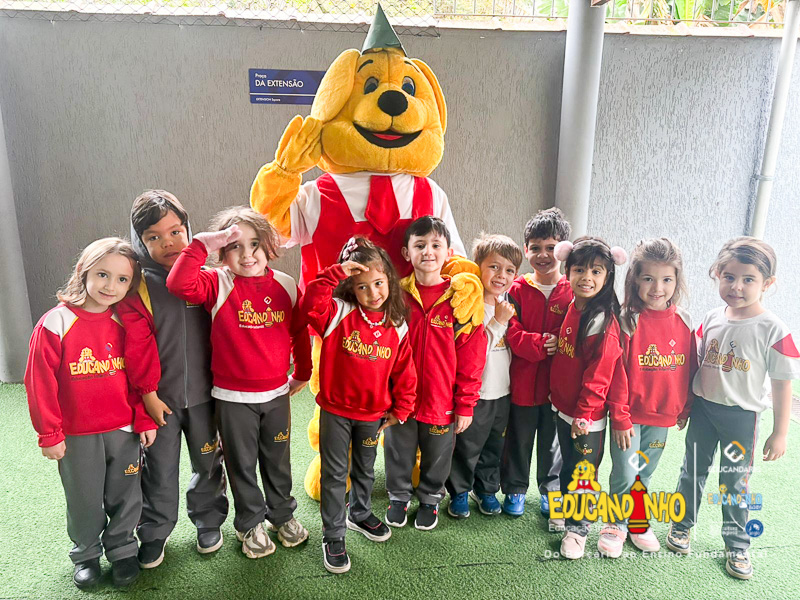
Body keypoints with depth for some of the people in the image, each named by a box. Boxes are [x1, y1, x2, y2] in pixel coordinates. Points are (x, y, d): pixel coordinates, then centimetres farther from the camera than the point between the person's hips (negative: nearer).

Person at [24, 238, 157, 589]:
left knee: (125, 497, 14)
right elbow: (40, 383, -9)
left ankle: (122, 551, 36)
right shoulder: (56, 323, -13)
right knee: (84, 501, 15)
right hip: (76, 436, -2)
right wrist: (49, 435, -7)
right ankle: (86, 555, 39)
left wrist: (144, 420, 1)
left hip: (124, 431, 2)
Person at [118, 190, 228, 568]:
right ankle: (154, 534, 33)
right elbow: (138, 344, -10)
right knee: (160, 469, 12)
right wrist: (148, 392, -12)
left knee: (208, 462, 16)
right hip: (160, 396, -2)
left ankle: (209, 521, 38)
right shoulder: (136, 286, -7)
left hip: (204, 392, 2)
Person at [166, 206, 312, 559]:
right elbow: (179, 284, -30)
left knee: (277, 458, 19)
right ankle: (250, 523, 35)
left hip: (276, 392, 2)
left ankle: (283, 514, 42)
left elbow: (299, 332, 8)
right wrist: (201, 244, -28)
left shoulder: (286, 285, -2)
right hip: (233, 397, -2)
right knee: (242, 463, 14)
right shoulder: (218, 285, -10)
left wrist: (302, 372, 15)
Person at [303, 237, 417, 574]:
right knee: (335, 474, 9)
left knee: (365, 469, 24)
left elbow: (404, 371, 0)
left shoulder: (397, 326, -5)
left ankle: (360, 514, 48)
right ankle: (333, 536, 25)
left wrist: (401, 409, 2)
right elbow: (311, 303, -35)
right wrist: (336, 273, -38)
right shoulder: (339, 313, -14)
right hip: (336, 410, -3)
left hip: (374, 413, 3)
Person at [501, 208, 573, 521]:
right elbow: (513, 334, -10)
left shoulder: (573, 292, -3)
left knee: (554, 440, 16)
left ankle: (551, 491, 37)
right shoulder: (517, 290, -3)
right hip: (523, 380, 0)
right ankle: (515, 489, 34)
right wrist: (542, 344, -23)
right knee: (518, 438, 14)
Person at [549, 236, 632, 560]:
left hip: (588, 415, -7)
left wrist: (585, 412, -17)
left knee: (584, 472, 11)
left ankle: (577, 527, 29)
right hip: (563, 408, 7)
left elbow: (600, 373, -20)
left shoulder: (603, 321, -21)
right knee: (568, 466, 23)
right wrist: (558, 399, 11)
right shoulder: (570, 309, 2)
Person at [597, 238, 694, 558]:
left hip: (663, 416, 4)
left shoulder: (684, 321, -2)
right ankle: (616, 524, 28)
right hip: (628, 414, -4)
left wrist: (684, 410, 10)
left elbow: (689, 369, 7)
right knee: (624, 475, 5)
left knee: (645, 474, 19)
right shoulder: (627, 320, -15)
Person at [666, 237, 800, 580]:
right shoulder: (711, 320, -2)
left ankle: (737, 545, 30)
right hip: (702, 408, 3)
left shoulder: (772, 329, -13)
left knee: (735, 482, 10)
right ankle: (682, 525, 36)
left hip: (741, 416, -3)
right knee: (693, 470, 17)